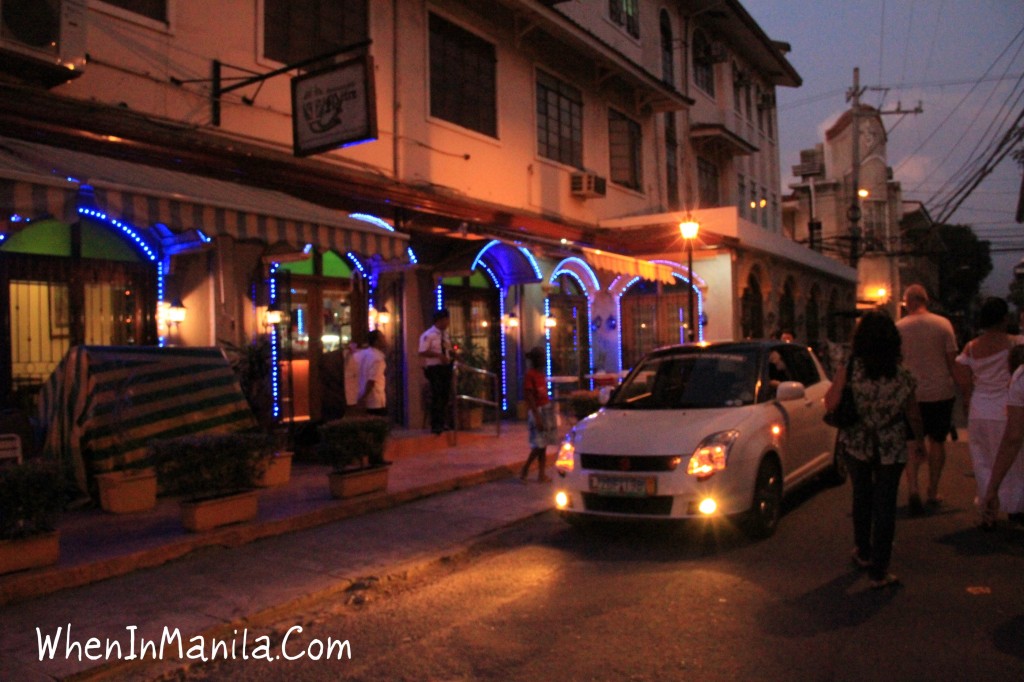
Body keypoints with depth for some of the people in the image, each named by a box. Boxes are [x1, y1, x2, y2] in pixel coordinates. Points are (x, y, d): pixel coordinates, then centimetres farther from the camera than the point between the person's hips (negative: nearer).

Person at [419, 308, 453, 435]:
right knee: (436, 397, -5)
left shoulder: (446, 334, 10)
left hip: (446, 367, 7)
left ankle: (443, 423, 24)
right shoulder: (428, 335, -12)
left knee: (446, 396, 12)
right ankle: (436, 425, 4)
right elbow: (422, 352, -18)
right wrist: (438, 355, -24)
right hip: (434, 368, -7)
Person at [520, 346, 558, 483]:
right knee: (539, 444, -8)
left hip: (547, 409, 8)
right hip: (537, 411, -8)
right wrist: (537, 416, -21)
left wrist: (550, 409, 17)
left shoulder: (541, 374, 13)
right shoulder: (529, 375, -13)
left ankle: (541, 474, 12)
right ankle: (525, 470, 6)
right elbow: (529, 397, -17)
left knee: (543, 445, 8)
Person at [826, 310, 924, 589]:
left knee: (862, 496, 22)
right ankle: (879, 572, 10)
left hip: (855, 445, 1)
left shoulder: (849, 369, -16)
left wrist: (838, 380, 6)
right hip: (891, 449, -1)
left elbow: (830, 404, -11)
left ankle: (863, 553, 37)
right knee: (885, 506, 6)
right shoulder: (903, 375, -10)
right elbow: (912, 414, 2)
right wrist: (920, 439, 20)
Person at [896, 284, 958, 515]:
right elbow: (952, 360, -1)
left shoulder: (898, 328, -5)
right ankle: (933, 493, 21)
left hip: (911, 393, 0)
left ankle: (912, 488, -10)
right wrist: (955, 386, 10)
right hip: (941, 391, 0)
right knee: (937, 442, 14)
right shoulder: (943, 324, -4)